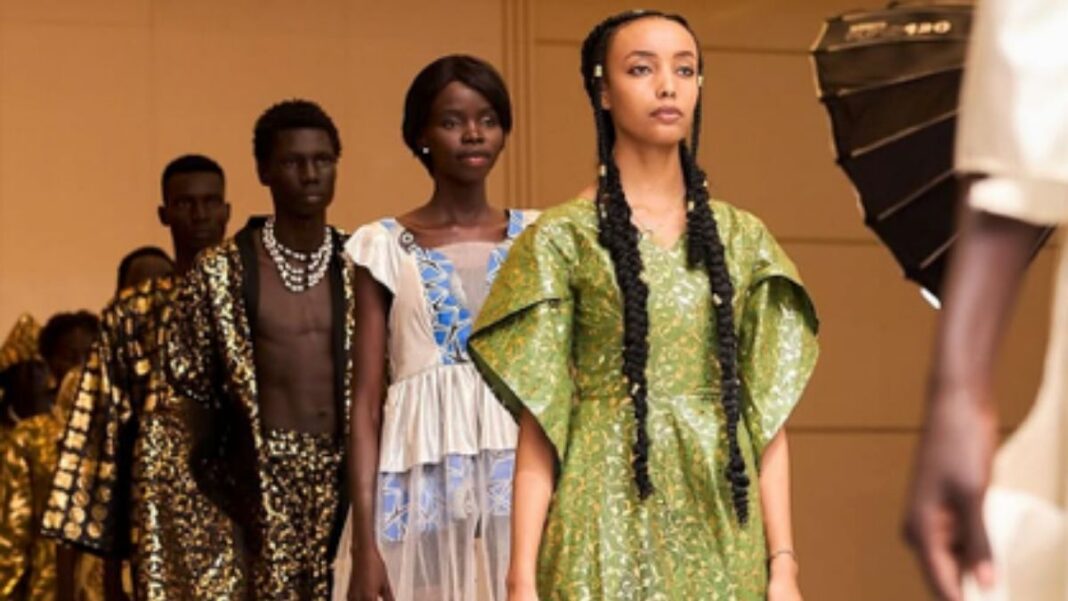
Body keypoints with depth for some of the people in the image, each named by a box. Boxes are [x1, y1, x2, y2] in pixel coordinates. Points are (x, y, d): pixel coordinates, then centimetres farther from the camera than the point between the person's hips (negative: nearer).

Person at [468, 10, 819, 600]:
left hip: (722, 528, 3)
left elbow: (768, 416, 6)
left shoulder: (743, 239, 9)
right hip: (610, 520, -3)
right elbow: (538, 426, -3)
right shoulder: (562, 238, 0)